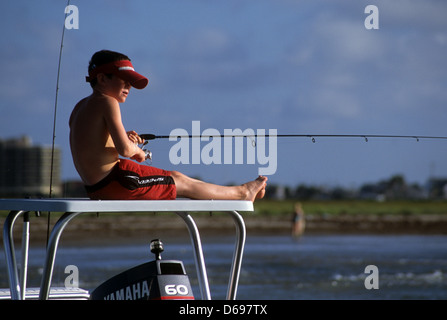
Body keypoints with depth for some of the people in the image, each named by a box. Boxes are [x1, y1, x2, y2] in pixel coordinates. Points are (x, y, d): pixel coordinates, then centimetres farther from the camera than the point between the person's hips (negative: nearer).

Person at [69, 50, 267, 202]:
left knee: (174, 178, 22)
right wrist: (137, 151, 0)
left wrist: (124, 138, 12)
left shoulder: (80, 107, 15)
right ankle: (241, 193, 26)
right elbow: (124, 149, -22)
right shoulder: (107, 103, -13)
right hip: (116, 181, -10)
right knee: (182, 184, 8)